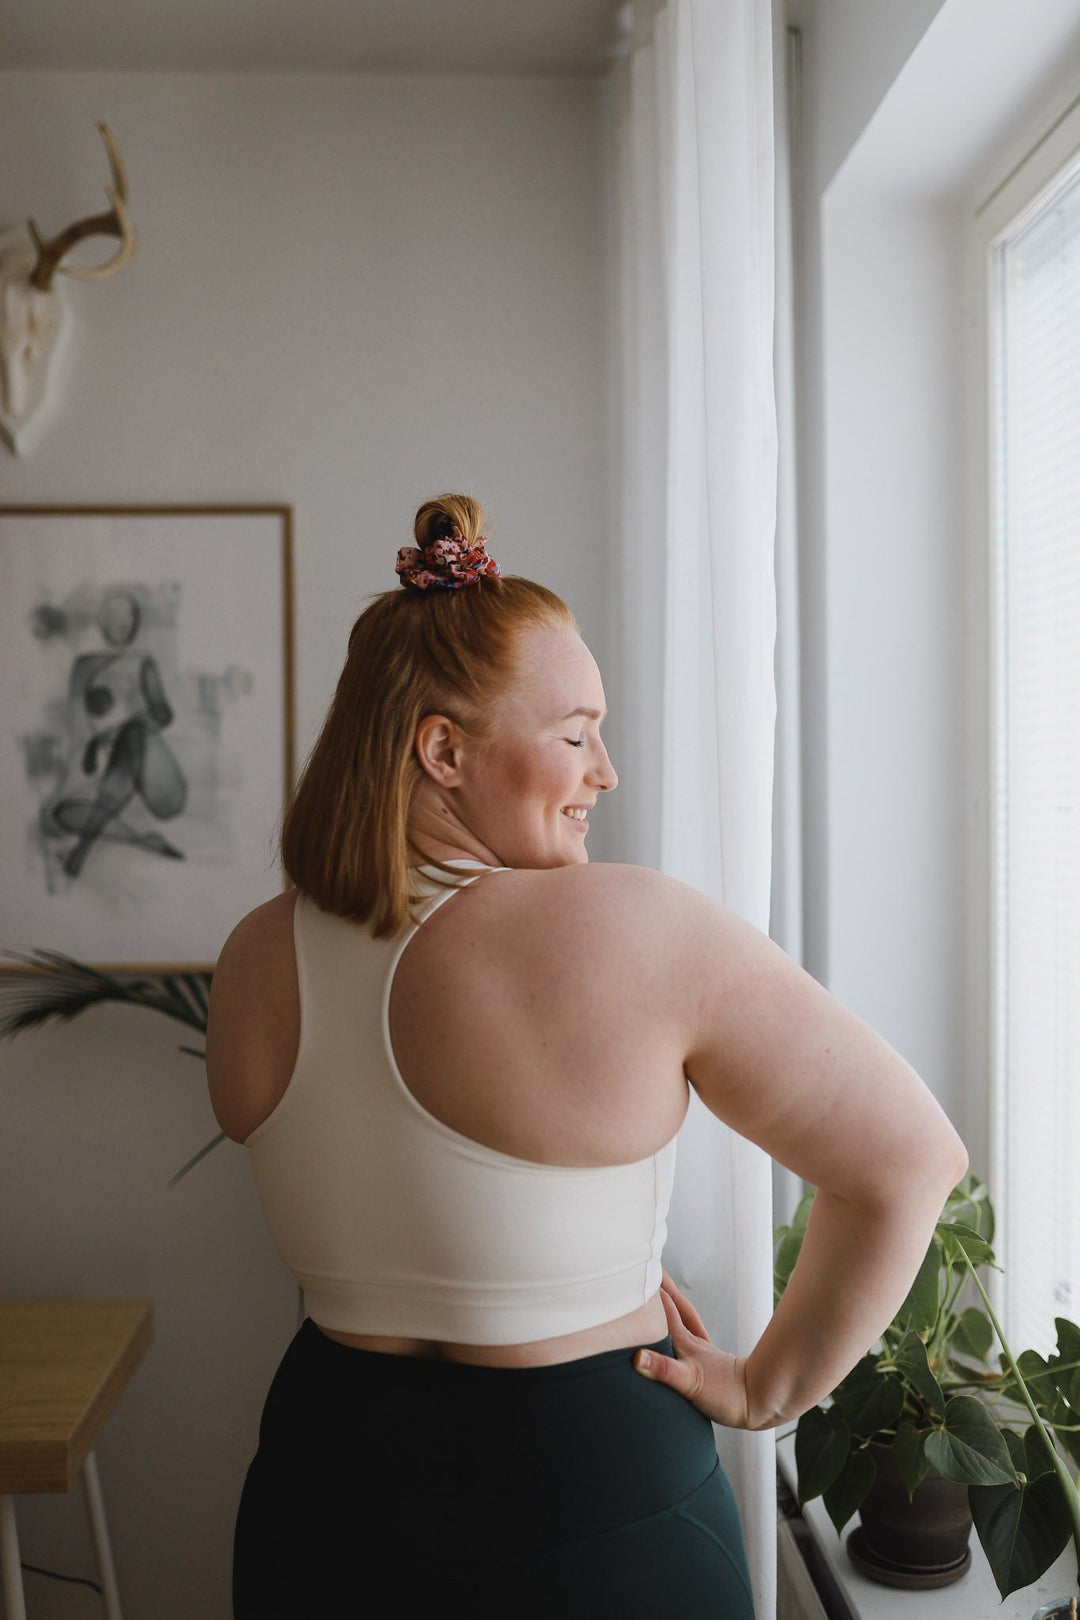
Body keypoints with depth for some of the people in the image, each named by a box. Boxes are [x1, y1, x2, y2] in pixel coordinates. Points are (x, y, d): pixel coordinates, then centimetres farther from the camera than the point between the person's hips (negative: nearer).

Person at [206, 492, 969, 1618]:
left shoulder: (253, 963, -7)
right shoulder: (635, 929, -24)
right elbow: (909, 1159, -17)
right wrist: (769, 1386, -8)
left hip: (320, 1485, 5)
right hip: (593, 1504, -4)